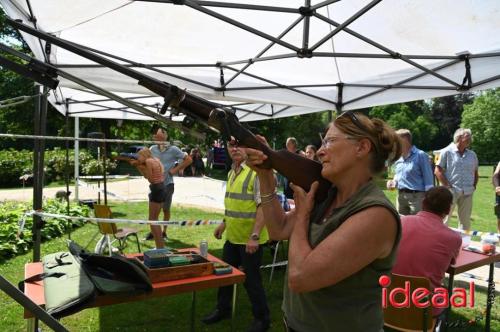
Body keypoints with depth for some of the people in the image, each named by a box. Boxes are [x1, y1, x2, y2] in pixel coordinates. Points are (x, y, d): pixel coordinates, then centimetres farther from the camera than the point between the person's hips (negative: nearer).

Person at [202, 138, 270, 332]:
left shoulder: (256, 171, -18)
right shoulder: (232, 172, 9)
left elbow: (263, 206, -22)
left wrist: (254, 236, -25)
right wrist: (225, 223, 20)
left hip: (250, 239, -8)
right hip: (232, 235, 8)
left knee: (251, 279, 6)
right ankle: (223, 309, 41)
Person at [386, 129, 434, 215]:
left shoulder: (420, 155, -8)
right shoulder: (398, 159, 10)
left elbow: (428, 179, -9)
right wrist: (394, 182, 3)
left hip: (416, 196, -7)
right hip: (401, 196, 7)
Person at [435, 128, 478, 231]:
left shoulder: (472, 155, 12)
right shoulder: (447, 152, -5)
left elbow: (475, 173, 22)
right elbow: (438, 171, -7)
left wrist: (473, 186, 9)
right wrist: (448, 186, -10)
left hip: (467, 193, 6)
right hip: (451, 191, -5)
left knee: (465, 221, 12)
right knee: (444, 219, -5)